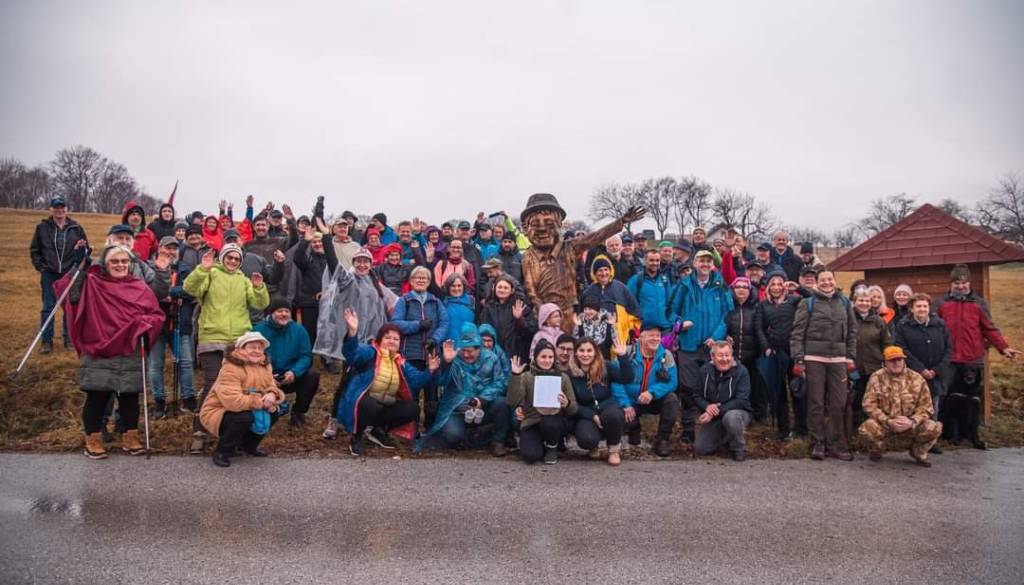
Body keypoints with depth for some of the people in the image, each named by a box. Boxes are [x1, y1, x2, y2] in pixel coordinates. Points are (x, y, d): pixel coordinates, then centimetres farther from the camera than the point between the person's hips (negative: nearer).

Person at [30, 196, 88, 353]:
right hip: (49, 274, 0)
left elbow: (86, 247, 8)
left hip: (70, 274, 0)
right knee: (48, 307, 3)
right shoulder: (42, 227, 1)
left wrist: (78, 259, -5)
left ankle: (69, 339, 16)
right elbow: (34, 250, 8)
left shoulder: (76, 228, 0)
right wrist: (40, 266, 0)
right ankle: (47, 341, 9)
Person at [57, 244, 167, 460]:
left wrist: (143, 323, -13)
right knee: (96, 397, 3)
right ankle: (93, 440, 17)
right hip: (97, 353, -2)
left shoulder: (140, 288, 7)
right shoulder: (90, 284, 3)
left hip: (130, 355, 2)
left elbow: (157, 314, 5)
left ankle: (130, 437, 22)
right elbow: (63, 289, -9)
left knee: (129, 397, 8)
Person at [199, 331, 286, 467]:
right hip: (217, 414, -8)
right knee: (245, 417, -35)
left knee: (274, 410, -10)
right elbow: (232, 401, -36)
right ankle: (221, 451, -10)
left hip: (247, 411, 8)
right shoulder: (230, 369, -26)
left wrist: (272, 395, -22)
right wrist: (262, 401, -29)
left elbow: (272, 388, 5)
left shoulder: (264, 366, 2)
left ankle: (249, 445, 11)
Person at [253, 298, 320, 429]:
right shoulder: (258, 330, -8)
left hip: (291, 377, 2)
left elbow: (306, 356, -6)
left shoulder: (299, 330, -2)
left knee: (313, 375, -25)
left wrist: (294, 372, -27)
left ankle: (298, 412, -1)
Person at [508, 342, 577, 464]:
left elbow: (574, 409, 5)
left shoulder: (563, 378, 4)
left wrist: (567, 404, -19)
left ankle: (552, 448, -1)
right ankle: (542, 444, 11)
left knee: (548, 422, -35)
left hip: (554, 421, 1)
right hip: (532, 423, -1)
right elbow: (512, 402, -14)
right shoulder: (526, 377, 0)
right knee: (531, 455, -27)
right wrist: (515, 376, -22)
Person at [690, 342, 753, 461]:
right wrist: (706, 407, -21)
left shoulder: (741, 371, -14)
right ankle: (725, 439, 23)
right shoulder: (704, 370, -2)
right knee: (700, 449, -8)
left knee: (731, 417, -40)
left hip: (737, 412, -4)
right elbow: (695, 395, 1)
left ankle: (739, 448, -10)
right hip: (712, 418, 4)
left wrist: (717, 411, -27)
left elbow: (741, 401, -21)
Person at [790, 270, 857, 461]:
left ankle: (835, 444, 15)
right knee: (816, 402, 2)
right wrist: (798, 360, -9)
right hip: (814, 358, -3)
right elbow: (797, 333, -2)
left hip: (838, 359, 3)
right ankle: (818, 444, 10)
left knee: (838, 404, 5)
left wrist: (851, 358, 7)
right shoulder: (808, 303, 2)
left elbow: (852, 331, 14)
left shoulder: (844, 303, 13)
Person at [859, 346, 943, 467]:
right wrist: (888, 421, -23)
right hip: (884, 423, -1)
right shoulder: (877, 377, -7)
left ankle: (918, 453, 9)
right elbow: (869, 405, -11)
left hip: (910, 426, 2)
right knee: (868, 427, -34)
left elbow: (925, 407, -4)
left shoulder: (916, 379, -3)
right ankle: (876, 450, 5)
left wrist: (912, 422, -22)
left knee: (934, 428, -26)